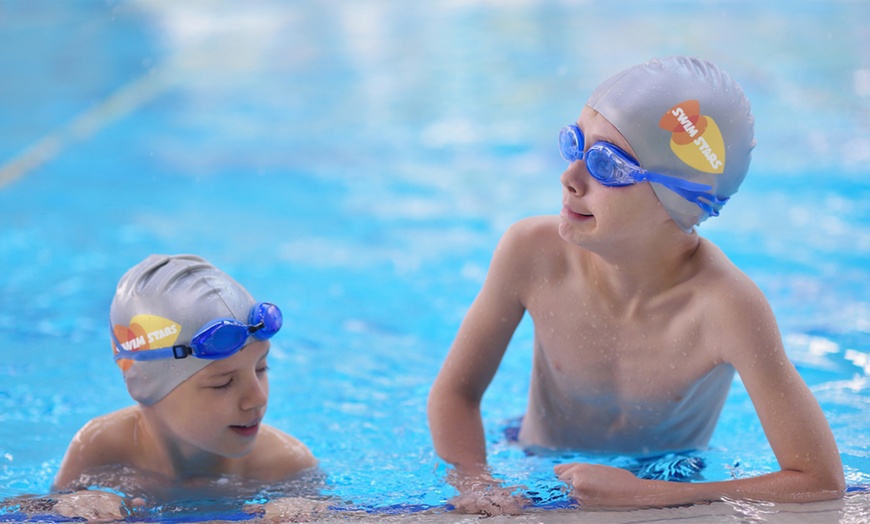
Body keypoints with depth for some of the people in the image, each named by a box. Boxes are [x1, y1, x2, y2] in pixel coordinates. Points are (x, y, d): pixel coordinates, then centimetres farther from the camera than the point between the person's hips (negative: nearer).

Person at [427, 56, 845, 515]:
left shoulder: (723, 304, -28)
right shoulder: (532, 252, -19)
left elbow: (822, 481, -27)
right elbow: (455, 393, -3)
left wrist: (645, 495, -30)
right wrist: (476, 486, -22)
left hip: (669, 507, -2)